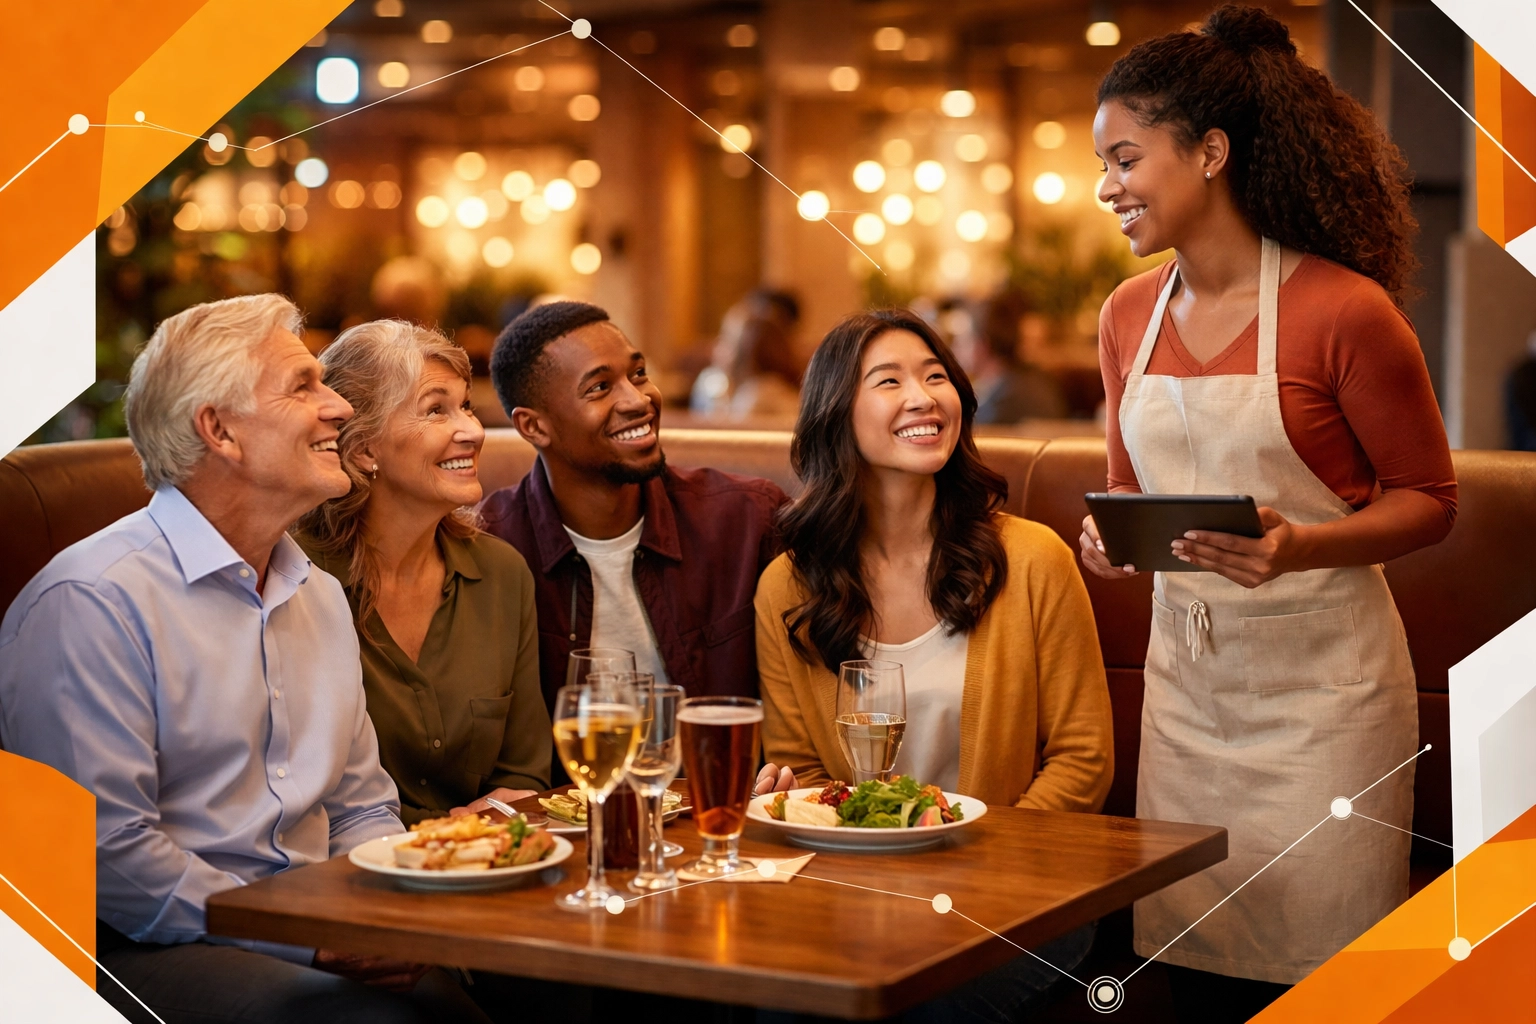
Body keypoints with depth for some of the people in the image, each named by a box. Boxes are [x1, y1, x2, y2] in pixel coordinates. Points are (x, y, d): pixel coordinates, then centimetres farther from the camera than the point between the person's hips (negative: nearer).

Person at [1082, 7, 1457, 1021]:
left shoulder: (1343, 311, -13)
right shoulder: (1130, 314, 5)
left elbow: (1428, 499, -6)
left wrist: (1296, 547, -22)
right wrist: (1110, 533, -4)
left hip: (1320, 678, -5)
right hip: (1184, 669, 5)